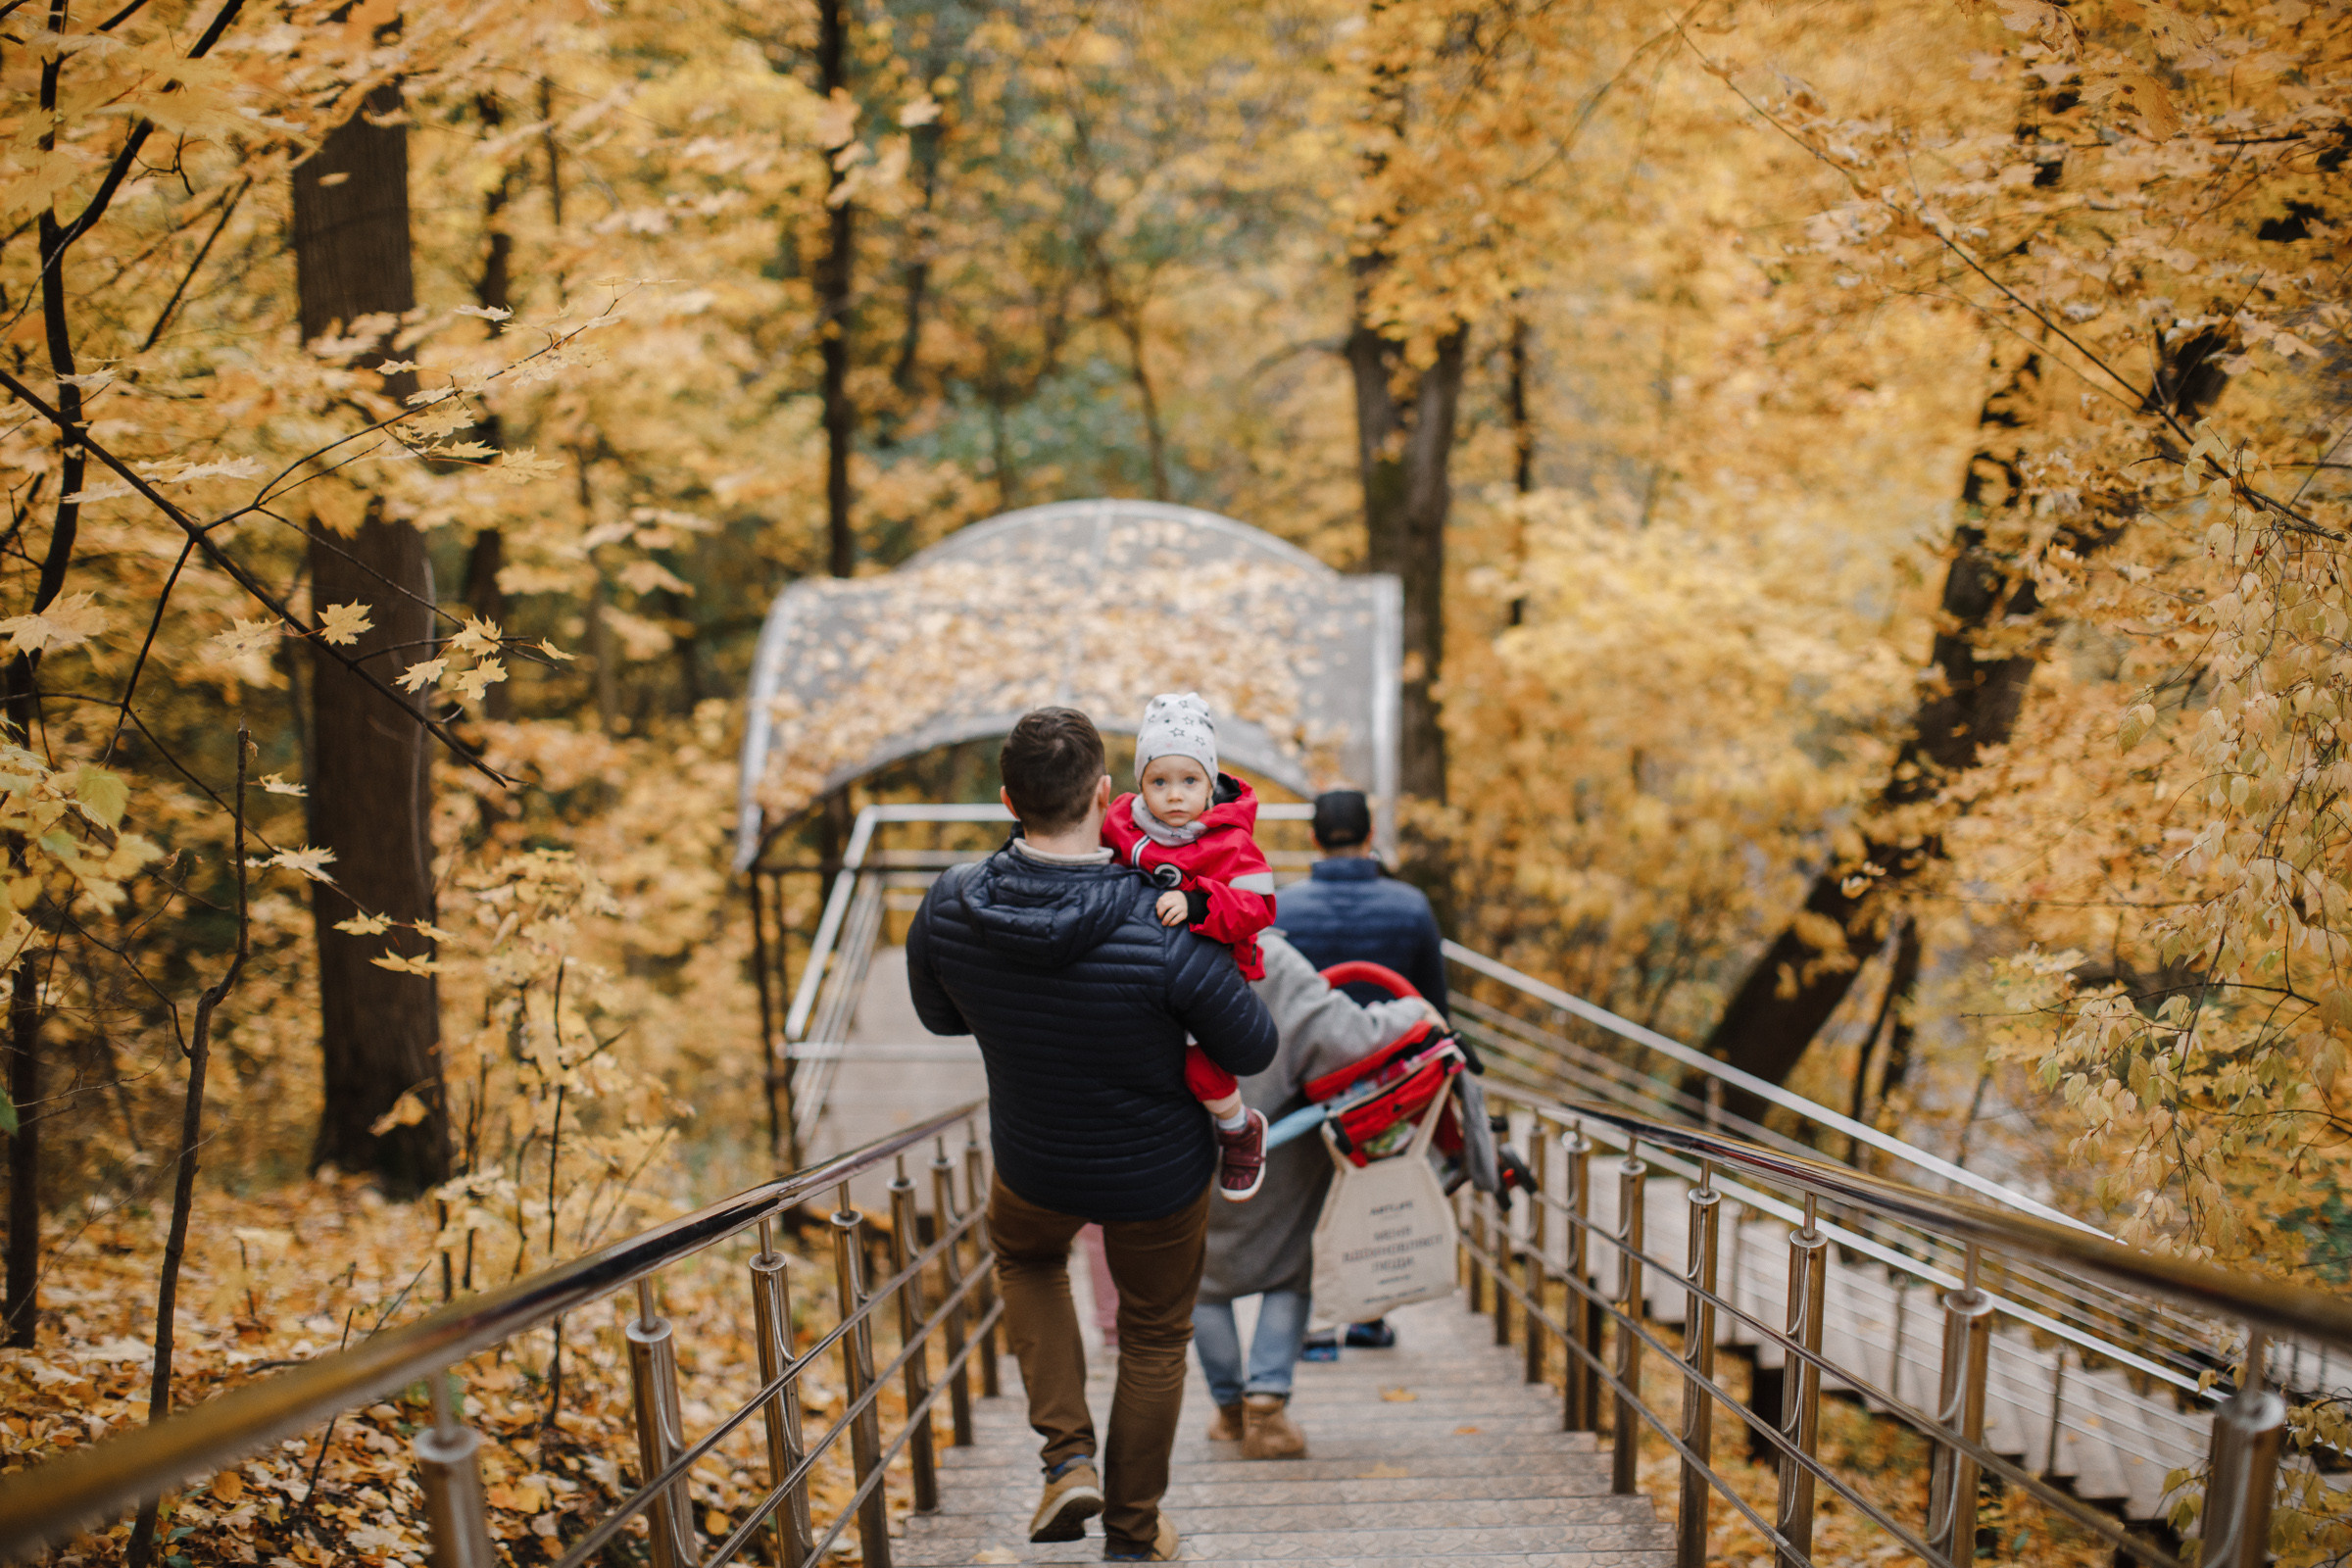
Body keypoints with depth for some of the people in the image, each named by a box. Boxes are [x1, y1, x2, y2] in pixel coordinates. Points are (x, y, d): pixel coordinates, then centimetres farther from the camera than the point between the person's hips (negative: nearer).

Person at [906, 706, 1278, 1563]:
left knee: (1024, 1255, 36)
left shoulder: (949, 907, -22)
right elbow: (1252, 1049, -20)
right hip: (1160, 1172, -2)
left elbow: (938, 1015, 0)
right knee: (1153, 1339, 23)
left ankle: (1068, 1456, 21)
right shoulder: (1161, 931, -34)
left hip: (1034, 1162, 2)